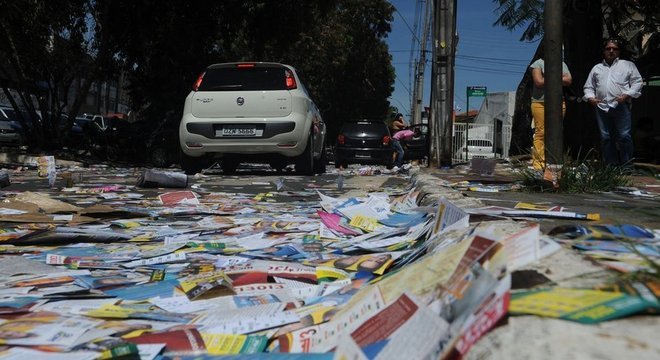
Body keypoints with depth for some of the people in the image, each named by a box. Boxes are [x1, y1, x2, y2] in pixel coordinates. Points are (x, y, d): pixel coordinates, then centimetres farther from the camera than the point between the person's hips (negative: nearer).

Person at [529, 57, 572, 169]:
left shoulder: (562, 64, 18)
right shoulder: (538, 63, 5)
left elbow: (568, 80, 3)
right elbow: (539, 82, -9)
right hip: (540, 103, -4)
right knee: (541, 133, -9)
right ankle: (538, 163, -8)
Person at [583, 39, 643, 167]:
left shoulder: (628, 65, 12)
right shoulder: (596, 68, 21)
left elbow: (637, 82, 4)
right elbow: (588, 86, 21)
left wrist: (627, 95, -11)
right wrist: (590, 97, 1)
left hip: (621, 107, -3)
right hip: (601, 107, 3)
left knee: (624, 136, -8)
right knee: (605, 138, 4)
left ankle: (626, 165, -1)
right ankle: (610, 165, 12)